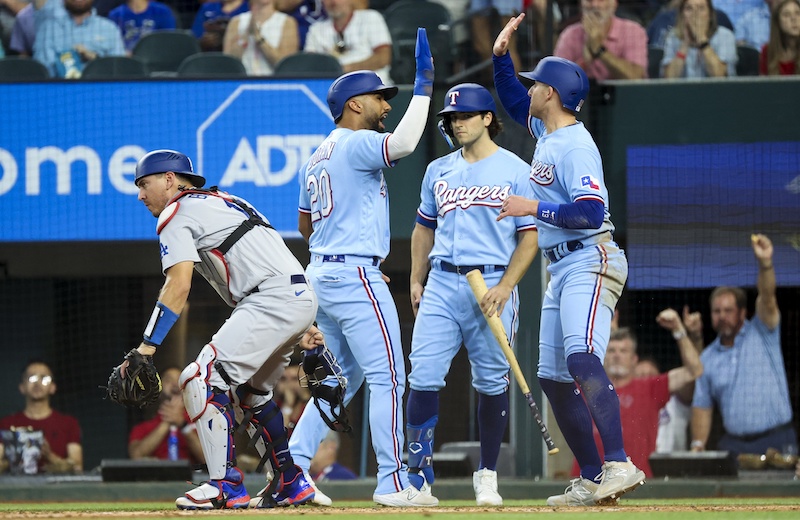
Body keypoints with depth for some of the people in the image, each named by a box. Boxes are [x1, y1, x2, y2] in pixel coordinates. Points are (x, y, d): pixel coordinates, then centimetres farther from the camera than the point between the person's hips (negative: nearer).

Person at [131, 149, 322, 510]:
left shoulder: (177, 213, 1)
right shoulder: (223, 201, 29)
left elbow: (179, 286, -13)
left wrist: (146, 348, -17)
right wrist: (303, 334, 23)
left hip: (272, 300, -10)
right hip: (303, 296, 10)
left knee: (201, 378, -12)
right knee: (247, 390, 25)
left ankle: (226, 487, -16)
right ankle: (291, 485, 26)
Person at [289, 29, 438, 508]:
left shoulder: (317, 158, 19)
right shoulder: (357, 144, -10)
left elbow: (304, 226, 26)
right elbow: (404, 143, -30)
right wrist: (424, 85, -22)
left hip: (321, 273, 10)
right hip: (356, 275, -10)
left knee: (341, 379, 15)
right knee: (388, 378, -8)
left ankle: (293, 469, 9)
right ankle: (393, 483, -10)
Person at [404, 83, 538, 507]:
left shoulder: (516, 172, 0)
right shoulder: (439, 170, 14)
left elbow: (530, 236, -2)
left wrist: (505, 286, -12)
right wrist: (416, 280, 11)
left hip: (492, 285, -3)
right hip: (442, 285, 3)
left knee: (491, 383, 2)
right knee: (424, 377, -7)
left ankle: (487, 476, 13)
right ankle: (417, 473, -1)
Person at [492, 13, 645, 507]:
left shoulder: (576, 147, -15)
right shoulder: (547, 131, 13)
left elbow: (590, 212, -24)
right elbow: (513, 100, 31)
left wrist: (534, 208, -20)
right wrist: (501, 54, 17)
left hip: (591, 262, -11)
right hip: (562, 269, 11)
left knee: (582, 359, -28)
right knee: (554, 378, 7)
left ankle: (620, 466, -39)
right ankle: (591, 480, 8)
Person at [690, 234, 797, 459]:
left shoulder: (761, 334, 5)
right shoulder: (708, 358, 14)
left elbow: (767, 299, -13)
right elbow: (702, 407, 13)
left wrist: (765, 263, -30)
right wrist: (698, 445, 0)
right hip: (734, 445, 3)